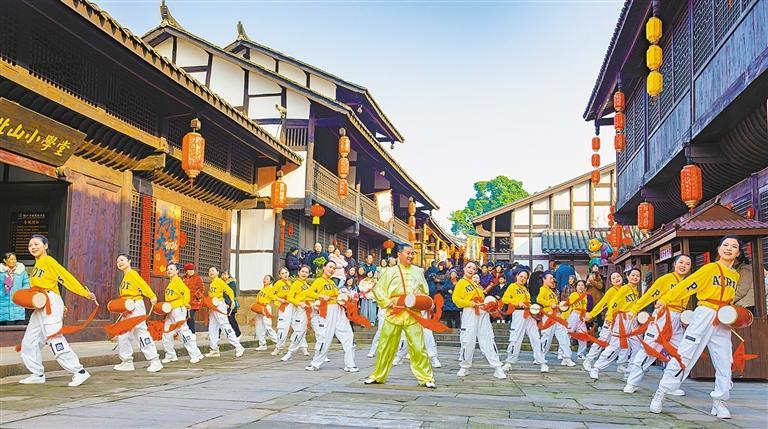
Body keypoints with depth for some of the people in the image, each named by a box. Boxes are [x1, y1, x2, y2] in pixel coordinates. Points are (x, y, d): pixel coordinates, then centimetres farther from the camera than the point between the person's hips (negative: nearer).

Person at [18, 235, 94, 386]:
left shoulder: (48, 261, -7)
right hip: (40, 308, 9)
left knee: (56, 341, -14)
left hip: (50, 303, -9)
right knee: (29, 342, 12)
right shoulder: (37, 264, 19)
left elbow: (67, 278, -13)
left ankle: (79, 372, -13)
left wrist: (86, 293, -17)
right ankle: (38, 374, 22)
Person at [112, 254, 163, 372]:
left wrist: (152, 297, -28)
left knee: (141, 332, -13)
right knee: (123, 335, 9)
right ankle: (127, 362, 17)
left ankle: (155, 361, -13)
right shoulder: (124, 277, 19)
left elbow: (143, 285, -19)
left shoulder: (132, 274, -7)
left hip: (136, 306, -9)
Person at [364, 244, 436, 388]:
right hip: (393, 314, 0)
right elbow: (378, 289, 4)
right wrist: (388, 303, -8)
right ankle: (378, 376, 21)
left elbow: (425, 293, 15)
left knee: (418, 347, -5)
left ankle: (426, 378, 4)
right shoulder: (390, 272, 7)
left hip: (413, 315, 0)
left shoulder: (418, 271, 12)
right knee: (385, 347, 6)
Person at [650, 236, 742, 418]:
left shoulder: (735, 276, 13)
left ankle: (719, 402, 16)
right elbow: (687, 285, -10)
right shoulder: (710, 268, -4)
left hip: (723, 322, 6)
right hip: (704, 315, -6)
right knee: (684, 355, -7)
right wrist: (666, 299, -16)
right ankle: (661, 393, -2)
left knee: (724, 363, 4)